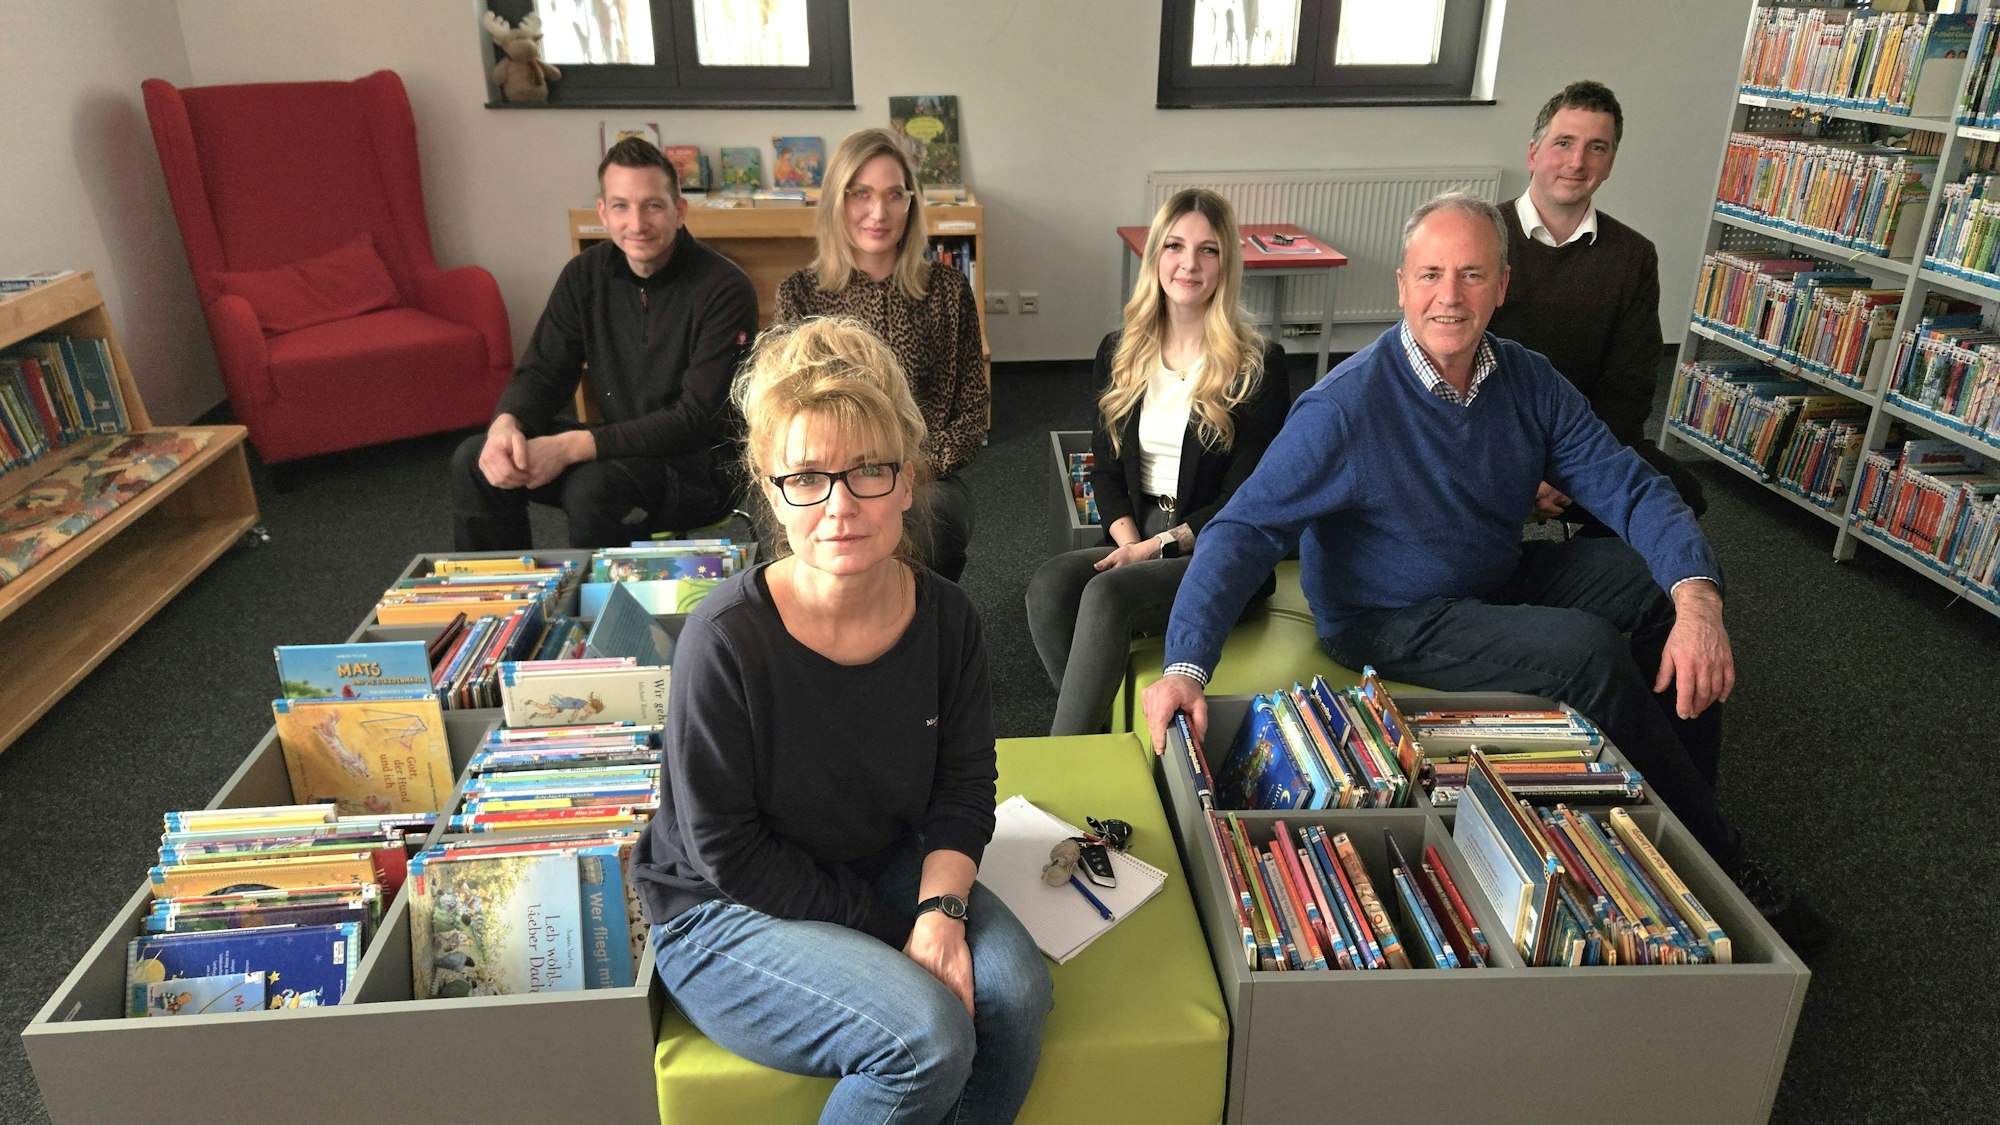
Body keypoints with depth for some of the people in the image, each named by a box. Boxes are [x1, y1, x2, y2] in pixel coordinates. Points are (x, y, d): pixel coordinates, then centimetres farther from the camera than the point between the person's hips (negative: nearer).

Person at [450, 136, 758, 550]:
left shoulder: (723, 290, -18)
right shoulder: (586, 274, 1)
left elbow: (697, 419, -23)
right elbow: (541, 372, 5)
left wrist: (572, 446, -29)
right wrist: (505, 424, -20)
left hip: (705, 463, -6)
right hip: (622, 449, 6)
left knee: (592, 487, -33)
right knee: (474, 460, -7)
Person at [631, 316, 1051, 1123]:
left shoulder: (944, 618, -11)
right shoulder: (725, 640, -25)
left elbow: (965, 785, -1)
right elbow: (726, 848, -18)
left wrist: (942, 909, -20)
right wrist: (892, 932, -17)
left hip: (885, 869, 5)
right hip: (725, 914, -4)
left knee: (1012, 989, -21)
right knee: (925, 1035, -25)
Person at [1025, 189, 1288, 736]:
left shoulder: (1259, 364, -3)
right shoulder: (1119, 352, 11)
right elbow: (1105, 467, 11)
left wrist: (1159, 546, -15)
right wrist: (1129, 543, -7)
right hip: (1135, 540, 4)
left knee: (1108, 594, -32)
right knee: (1049, 585, -27)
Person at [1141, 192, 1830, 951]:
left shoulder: (1527, 383, -6)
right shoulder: (1346, 407, -25)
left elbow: (1628, 487, -8)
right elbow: (1243, 531, -28)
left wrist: (1697, 602, -27)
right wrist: (1185, 668, -42)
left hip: (1498, 585, 7)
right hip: (1391, 624, -7)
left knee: (1667, 580, 0)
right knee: (1588, 651, -24)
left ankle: (1674, 781, 19)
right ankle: (1711, 856, -1)